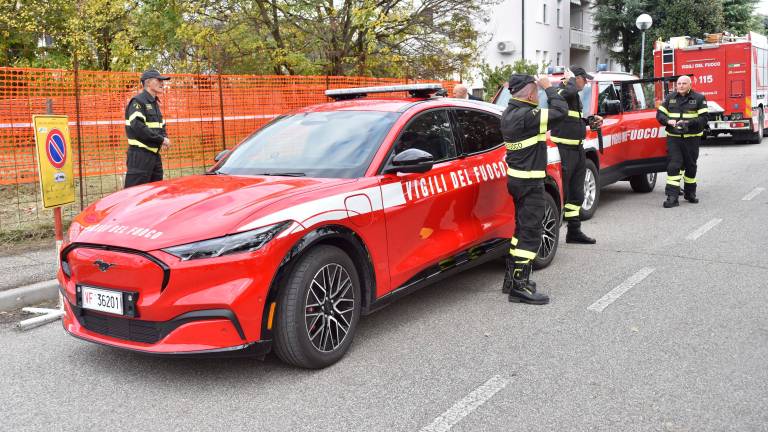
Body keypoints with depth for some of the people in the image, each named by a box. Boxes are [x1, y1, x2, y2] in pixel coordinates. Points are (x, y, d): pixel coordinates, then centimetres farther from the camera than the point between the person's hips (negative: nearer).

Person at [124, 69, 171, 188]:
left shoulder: (155, 103, 19)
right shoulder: (138, 101, -10)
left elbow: (161, 126, 26)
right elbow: (137, 127, -22)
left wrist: (164, 137, 3)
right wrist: (161, 139, -18)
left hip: (154, 154, 9)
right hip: (140, 155, -9)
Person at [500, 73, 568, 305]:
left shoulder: (509, 113, 7)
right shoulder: (527, 115, -22)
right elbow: (561, 110, -21)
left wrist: (548, 89, 7)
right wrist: (548, 87, -8)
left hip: (515, 178, 10)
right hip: (529, 182, -10)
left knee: (521, 228, 18)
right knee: (530, 233, -6)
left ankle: (512, 278, 25)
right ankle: (520, 286, -5)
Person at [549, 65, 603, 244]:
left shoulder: (575, 97, 19)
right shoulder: (560, 91, -10)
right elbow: (570, 92, -35)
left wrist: (591, 121, 14)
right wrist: (570, 79, -15)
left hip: (578, 149, 10)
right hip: (564, 149, -10)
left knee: (576, 193, 14)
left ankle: (574, 231, 22)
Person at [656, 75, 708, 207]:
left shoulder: (699, 98, 1)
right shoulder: (670, 97, 8)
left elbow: (703, 118, -6)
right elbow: (660, 114, 7)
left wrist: (688, 123, -21)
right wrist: (668, 121, -14)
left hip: (692, 138, 0)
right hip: (673, 138, 1)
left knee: (690, 166, 11)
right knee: (673, 166, -9)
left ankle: (690, 193, 28)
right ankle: (672, 197, -12)